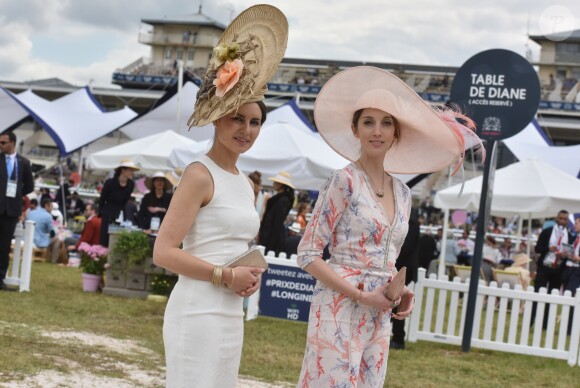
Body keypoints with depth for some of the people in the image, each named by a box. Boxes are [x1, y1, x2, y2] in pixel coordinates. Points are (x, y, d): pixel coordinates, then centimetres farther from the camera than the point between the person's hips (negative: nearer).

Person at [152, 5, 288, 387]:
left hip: (232, 314, 8)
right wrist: (227, 276, -16)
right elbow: (164, 252, -16)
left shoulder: (245, 183, 14)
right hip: (198, 311, -8)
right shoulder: (200, 174, -10)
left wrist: (253, 275, 4)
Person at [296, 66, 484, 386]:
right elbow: (308, 254, -11)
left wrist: (401, 293, 1)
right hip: (340, 309, -7)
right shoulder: (344, 181, -8)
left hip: (379, 317, 7)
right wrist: (361, 296, -16)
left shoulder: (403, 194, 12)